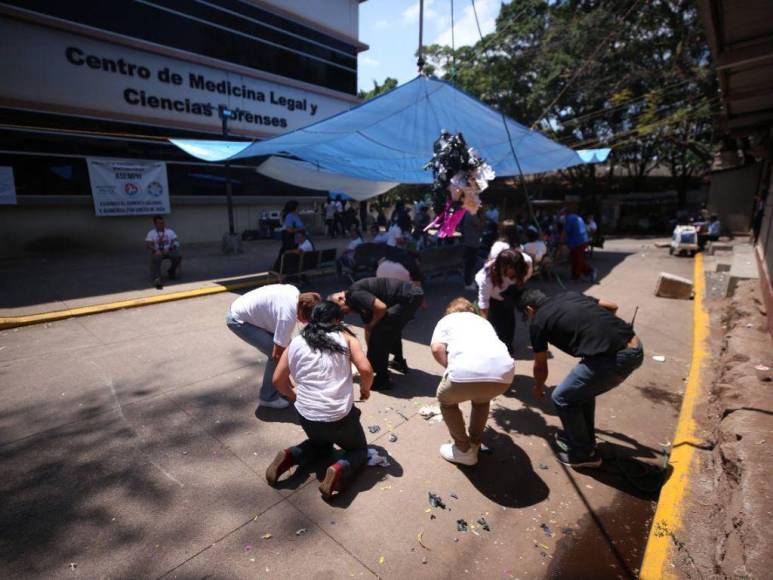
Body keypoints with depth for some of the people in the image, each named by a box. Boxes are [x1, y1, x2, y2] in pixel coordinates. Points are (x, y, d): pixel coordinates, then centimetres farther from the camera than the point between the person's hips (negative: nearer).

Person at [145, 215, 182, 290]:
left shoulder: (170, 231, 11)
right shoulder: (151, 233, 7)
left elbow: (176, 242, 1)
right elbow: (148, 244, -4)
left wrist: (169, 249, -19)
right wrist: (156, 250, -24)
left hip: (168, 251, 1)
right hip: (157, 252, -1)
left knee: (178, 256, -30)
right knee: (156, 259, -36)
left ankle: (171, 271, -1)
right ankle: (157, 279, -51)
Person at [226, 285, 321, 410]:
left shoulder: (296, 293, -8)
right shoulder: (288, 315, -31)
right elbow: (277, 354, -24)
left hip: (242, 309, 9)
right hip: (239, 320, -9)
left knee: (283, 345, 9)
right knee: (276, 353, -12)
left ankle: (270, 384, 27)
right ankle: (268, 397, 5)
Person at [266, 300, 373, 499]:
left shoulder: (296, 343, 5)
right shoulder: (344, 337, -2)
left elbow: (278, 380, 8)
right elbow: (365, 369, -12)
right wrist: (365, 389, 8)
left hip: (306, 416, 4)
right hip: (340, 415, -3)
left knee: (321, 443, 34)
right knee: (359, 450, 23)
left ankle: (288, 457, 8)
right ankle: (338, 470, -7)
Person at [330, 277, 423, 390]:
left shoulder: (354, 294, -12)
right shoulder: (358, 303, 17)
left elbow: (381, 307, -23)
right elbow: (368, 330, 25)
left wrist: (372, 325, -4)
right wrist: (371, 354, 32)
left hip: (410, 297, -10)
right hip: (412, 295, 10)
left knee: (379, 331, -7)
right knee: (391, 327, 31)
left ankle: (382, 379, 1)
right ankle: (399, 362, 47)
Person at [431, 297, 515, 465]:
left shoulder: (447, 319, 26)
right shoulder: (483, 320, 39)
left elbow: (437, 349, 7)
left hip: (467, 370, -4)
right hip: (504, 371, 5)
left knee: (446, 399, 29)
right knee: (481, 398, 39)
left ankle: (464, 450, 32)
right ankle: (474, 443, 44)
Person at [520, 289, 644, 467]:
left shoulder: (537, 321, 5)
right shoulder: (570, 295, 21)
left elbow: (541, 366, 16)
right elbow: (612, 307, 25)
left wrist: (538, 388, 36)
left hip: (612, 359, -8)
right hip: (635, 349, 8)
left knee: (562, 398, 13)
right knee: (583, 389, 28)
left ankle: (584, 454, 27)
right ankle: (584, 439, 43)